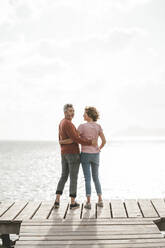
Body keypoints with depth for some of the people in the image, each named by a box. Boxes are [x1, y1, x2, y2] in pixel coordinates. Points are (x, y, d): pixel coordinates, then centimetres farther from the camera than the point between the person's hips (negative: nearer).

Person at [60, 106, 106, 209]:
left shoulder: (82, 126, -13)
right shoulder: (98, 126, -2)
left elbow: (72, 140, -15)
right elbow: (104, 141, -2)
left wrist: (62, 142, 4)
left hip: (85, 154, -3)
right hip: (95, 155, 3)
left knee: (87, 179, 2)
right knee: (96, 177, 17)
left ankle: (88, 203, -1)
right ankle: (100, 200, 15)